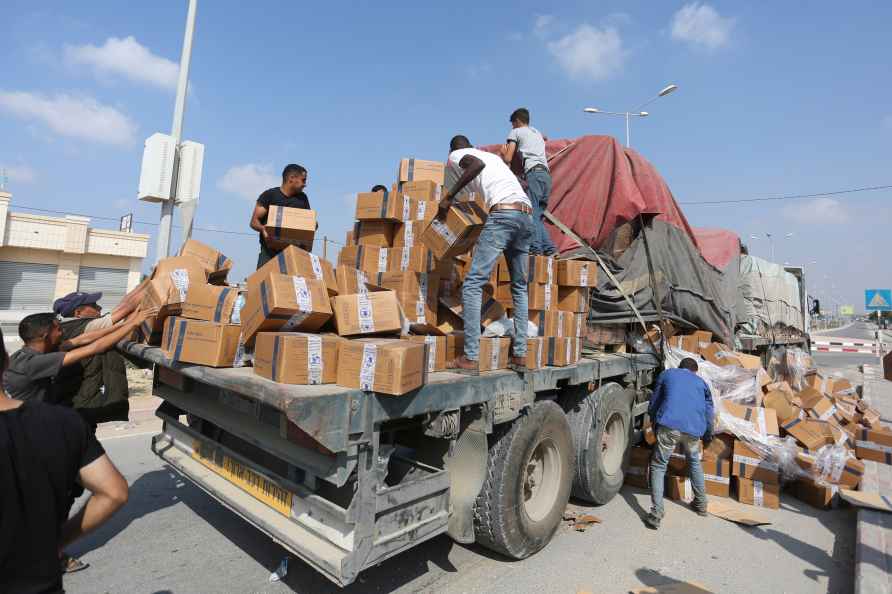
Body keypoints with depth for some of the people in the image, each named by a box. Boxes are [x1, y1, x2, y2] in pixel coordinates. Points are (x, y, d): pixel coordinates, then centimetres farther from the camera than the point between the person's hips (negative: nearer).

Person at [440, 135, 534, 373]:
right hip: (527, 216, 7)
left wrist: (449, 196, -6)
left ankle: (470, 358, -8)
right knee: (519, 287, 15)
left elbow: (477, 164, -9)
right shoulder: (493, 156, 33)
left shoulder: (455, 156, 13)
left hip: (502, 214, -7)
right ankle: (520, 354, 13)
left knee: (473, 284, -4)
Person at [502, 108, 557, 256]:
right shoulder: (538, 133, 34)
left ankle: (535, 247, -28)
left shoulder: (516, 132, 14)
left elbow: (507, 159, 8)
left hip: (534, 173, -7)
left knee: (531, 211, -16)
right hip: (547, 174, 7)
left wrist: (504, 153, 29)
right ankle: (549, 247, -6)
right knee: (538, 214, 6)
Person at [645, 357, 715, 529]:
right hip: (694, 429, 3)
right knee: (694, 462, 30)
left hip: (668, 426, -3)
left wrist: (654, 425, 36)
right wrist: (708, 436, 42)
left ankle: (656, 514, -2)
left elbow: (653, 404, 22)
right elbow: (708, 411, 27)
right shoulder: (701, 382, 26)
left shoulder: (666, 375, 22)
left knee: (658, 467, 7)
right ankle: (701, 504, 42)